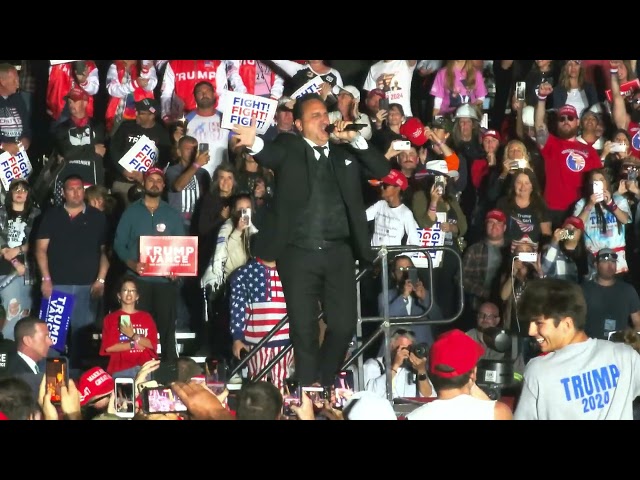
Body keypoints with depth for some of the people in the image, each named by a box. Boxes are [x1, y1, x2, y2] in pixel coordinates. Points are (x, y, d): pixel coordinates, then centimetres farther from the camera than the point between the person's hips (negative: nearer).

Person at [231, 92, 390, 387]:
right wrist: (255, 143, -43)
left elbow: (382, 169, 7)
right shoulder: (290, 149, 3)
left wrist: (355, 139, -4)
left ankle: (325, 383, 26)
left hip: (338, 253, 3)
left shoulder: (345, 153, 15)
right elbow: (270, 155, -18)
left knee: (344, 324, 5)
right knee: (304, 328, 0)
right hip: (300, 254, -3)